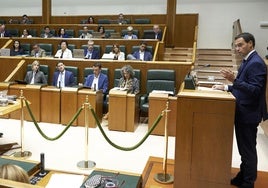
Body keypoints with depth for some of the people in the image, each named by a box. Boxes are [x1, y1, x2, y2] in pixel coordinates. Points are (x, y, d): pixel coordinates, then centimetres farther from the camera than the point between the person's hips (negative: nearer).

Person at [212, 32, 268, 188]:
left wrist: (234, 79, -34)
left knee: (248, 149, 3)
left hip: (249, 113, -10)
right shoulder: (248, 61, 12)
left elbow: (255, 90, -26)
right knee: (244, 148, 19)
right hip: (243, 112, 10)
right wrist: (226, 87, 10)